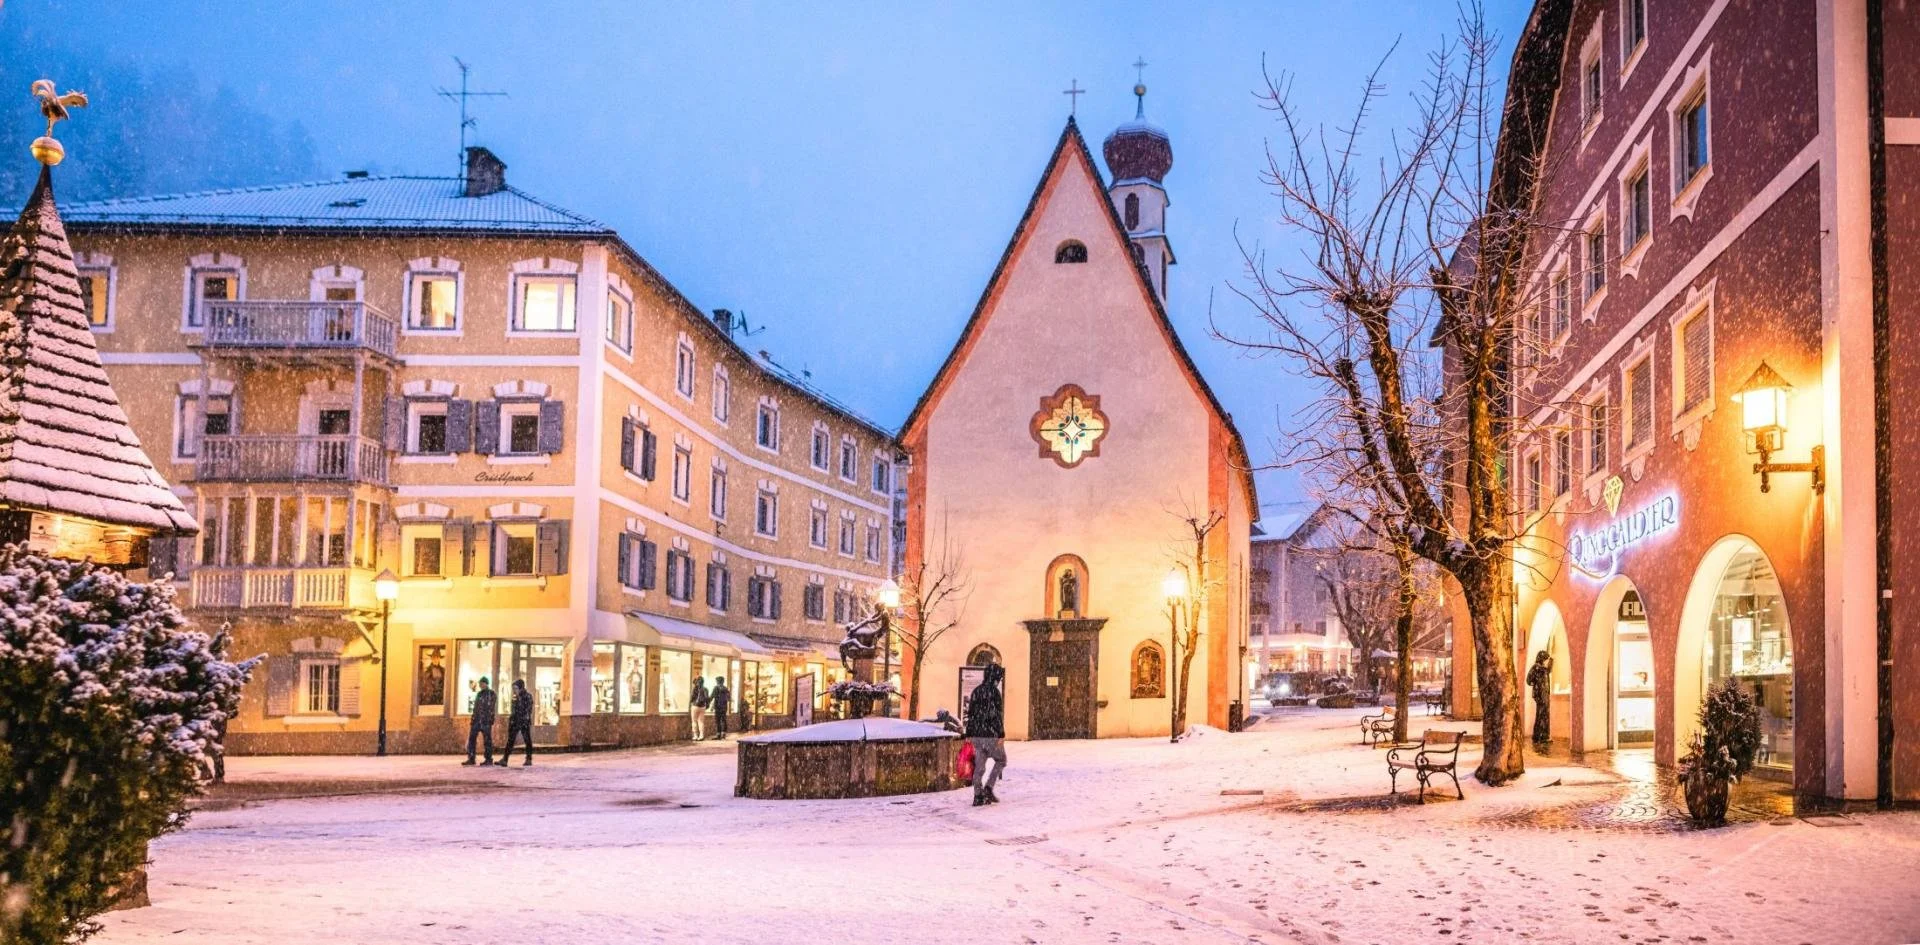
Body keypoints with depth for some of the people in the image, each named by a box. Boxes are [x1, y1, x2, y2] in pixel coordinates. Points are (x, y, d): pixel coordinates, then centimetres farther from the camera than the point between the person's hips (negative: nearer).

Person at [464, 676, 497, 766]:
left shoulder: (491, 694, -2)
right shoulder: (478, 694, 18)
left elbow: (492, 708, -9)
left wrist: (490, 721, -17)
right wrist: (472, 720, 15)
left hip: (486, 721, -7)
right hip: (476, 720, 7)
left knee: (487, 740, -2)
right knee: (471, 738, 0)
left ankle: (489, 759, 4)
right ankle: (471, 759, 3)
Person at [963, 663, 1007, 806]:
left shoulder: (976, 691, 10)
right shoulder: (994, 692, -12)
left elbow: (970, 714, 13)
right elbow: (997, 715, -15)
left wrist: (969, 735, 18)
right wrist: (1001, 735, -12)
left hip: (976, 735, 6)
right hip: (991, 735, -6)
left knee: (979, 766, 9)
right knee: (1001, 760, 12)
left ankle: (978, 796, 6)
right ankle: (988, 787, -1)